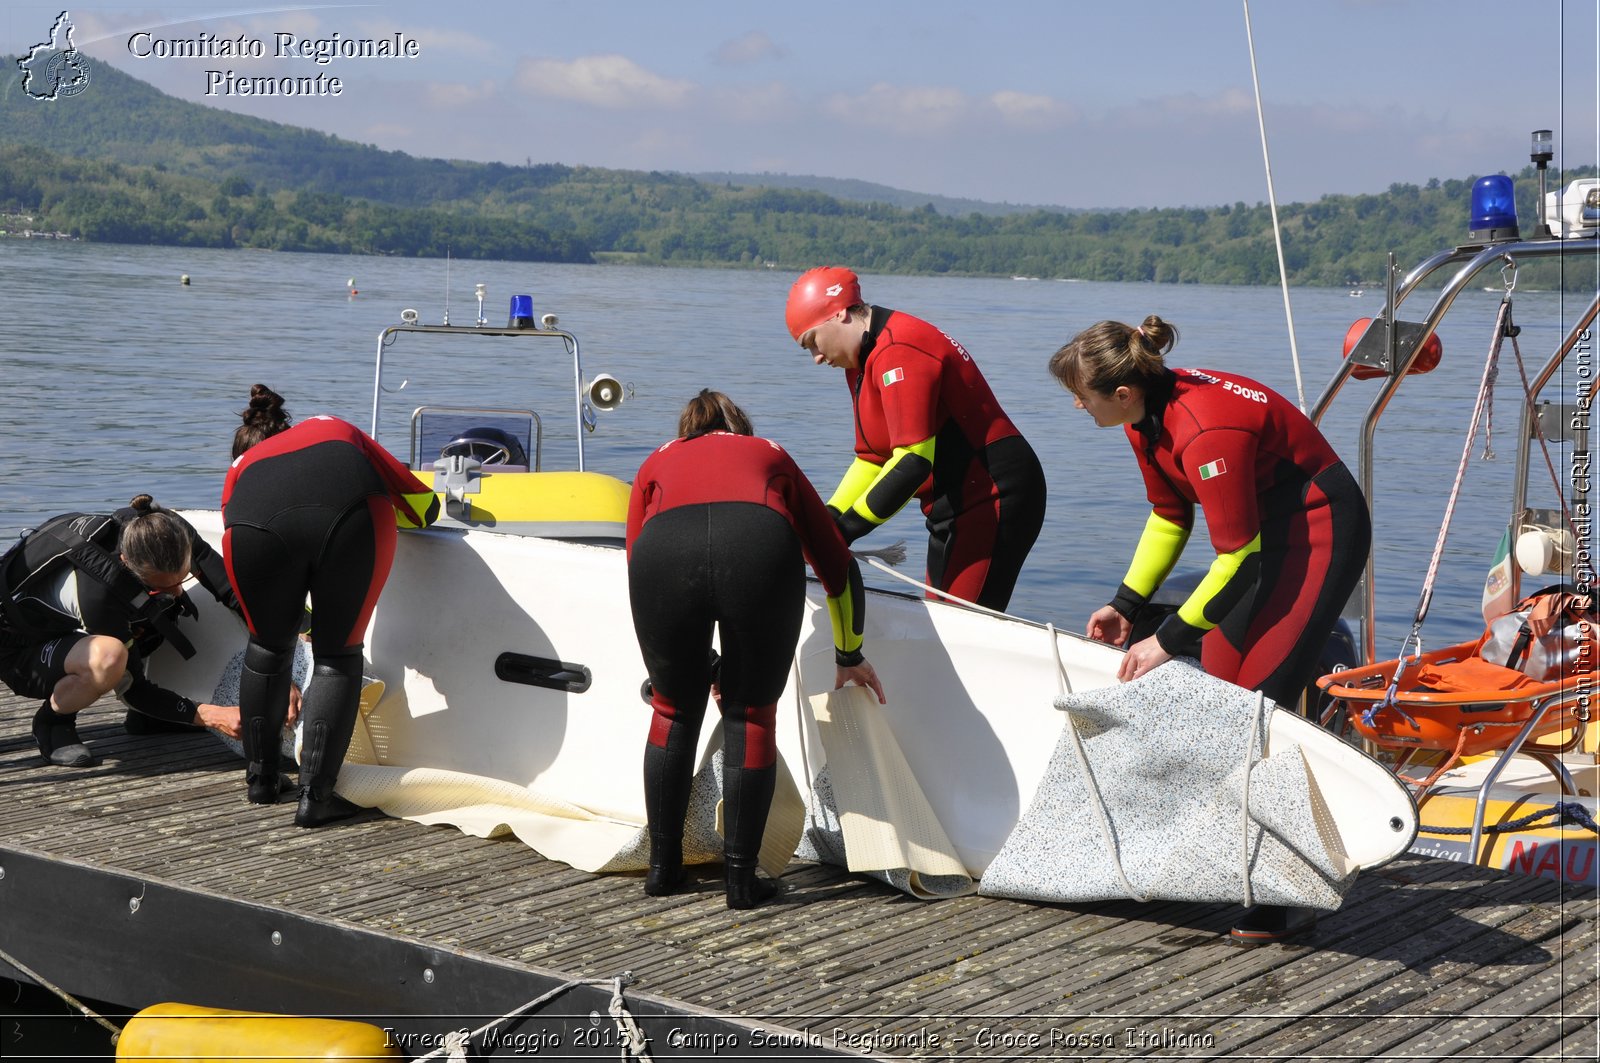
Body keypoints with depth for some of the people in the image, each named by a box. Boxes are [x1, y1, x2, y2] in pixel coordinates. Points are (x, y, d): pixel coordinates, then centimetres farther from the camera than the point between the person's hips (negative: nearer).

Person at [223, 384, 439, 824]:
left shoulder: (242, 467, 41)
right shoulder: (340, 431, 42)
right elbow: (422, 504, 36)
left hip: (259, 524, 1)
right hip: (351, 518, -1)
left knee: (268, 647, 26)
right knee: (337, 654, 16)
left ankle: (260, 779, 36)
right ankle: (315, 796, 10)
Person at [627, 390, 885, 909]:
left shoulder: (660, 462, 39)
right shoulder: (771, 456, 39)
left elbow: (636, 559, 37)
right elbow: (838, 565, 41)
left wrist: (701, 666, 48)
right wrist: (850, 657, 55)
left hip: (663, 550, 1)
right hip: (762, 549, 0)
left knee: (675, 711, 23)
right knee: (751, 717, 18)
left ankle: (663, 867, 32)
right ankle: (741, 878, 19)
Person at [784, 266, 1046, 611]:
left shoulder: (897, 352, -20)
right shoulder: (863, 360, 14)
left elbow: (913, 460, -27)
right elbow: (872, 459, 16)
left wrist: (845, 529, -23)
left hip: (991, 501, -11)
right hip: (959, 505, 11)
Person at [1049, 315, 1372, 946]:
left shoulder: (1206, 432, -31)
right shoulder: (1146, 417, -3)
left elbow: (1236, 557, -26)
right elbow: (1169, 515, 11)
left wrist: (1171, 639, -18)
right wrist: (1126, 604, 6)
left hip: (1322, 527, -10)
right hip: (1265, 526, 10)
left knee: (1261, 696, -14)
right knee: (1216, 681, 6)